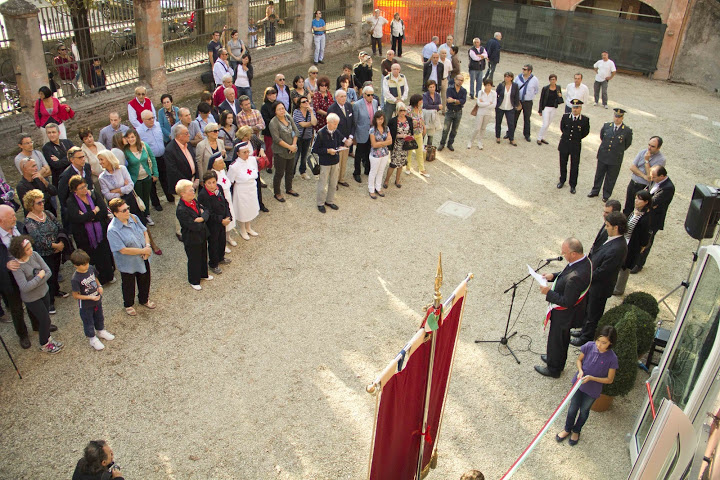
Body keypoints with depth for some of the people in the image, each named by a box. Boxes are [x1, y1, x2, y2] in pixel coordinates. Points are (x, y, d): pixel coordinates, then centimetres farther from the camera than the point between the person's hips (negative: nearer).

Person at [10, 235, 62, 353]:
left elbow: (48, 272, -11)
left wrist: (35, 284, -21)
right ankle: (44, 345, 28)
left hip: (44, 291, 5)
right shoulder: (16, 266, -26)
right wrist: (39, 276, -22)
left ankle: (47, 338, 42)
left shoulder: (34, 255, -10)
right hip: (32, 298, -5)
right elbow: (25, 288, -30)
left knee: (44, 318, 19)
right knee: (45, 320, 5)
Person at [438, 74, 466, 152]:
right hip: (450, 112, -2)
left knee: (454, 130, 10)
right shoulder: (450, 89, -7)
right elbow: (449, 100, -21)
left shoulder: (464, 91, -1)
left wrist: (454, 100, -23)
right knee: (445, 129, -2)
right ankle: (442, 144, 13)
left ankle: (450, 144, 25)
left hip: (458, 113, 2)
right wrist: (459, 102, -20)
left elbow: (463, 101, -16)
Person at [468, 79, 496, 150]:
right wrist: (489, 103, -15)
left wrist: (483, 103, -13)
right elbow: (479, 103, -18)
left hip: (488, 113, 2)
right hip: (480, 112, -1)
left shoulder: (494, 93, -7)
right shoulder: (480, 92, -9)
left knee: (483, 128, 12)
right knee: (477, 129, -4)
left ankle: (480, 143, 26)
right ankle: (470, 141, 15)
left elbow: (494, 105, -12)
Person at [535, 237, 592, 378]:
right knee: (563, 338, 30)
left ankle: (554, 369, 38)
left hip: (564, 314, -9)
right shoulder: (584, 260, -11)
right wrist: (553, 276, -4)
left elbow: (567, 302, -31)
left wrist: (548, 293, -23)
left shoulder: (576, 277, -41)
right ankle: (557, 358, 54)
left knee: (555, 340, 16)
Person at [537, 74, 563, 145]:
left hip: (554, 108, 4)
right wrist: (540, 110, -4)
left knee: (548, 124, 12)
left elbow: (560, 100, 7)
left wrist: (560, 96, -17)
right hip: (546, 108, -4)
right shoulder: (545, 88, -12)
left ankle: (542, 138, 26)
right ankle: (539, 139, 7)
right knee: (545, 124, -9)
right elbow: (541, 99, -5)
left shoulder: (558, 88, -1)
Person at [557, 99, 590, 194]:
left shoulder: (585, 120, -9)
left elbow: (585, 132, 4)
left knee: (574, 166, 5)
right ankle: (562, 181, 36)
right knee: (563, 164, 16)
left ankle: (572, 185, 18)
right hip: (564, 144, 2)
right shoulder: (565, 117, -4)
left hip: (576, 146, -2)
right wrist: (567, 135, 7)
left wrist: (577, 138, 2)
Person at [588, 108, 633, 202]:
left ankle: (606, 195, 28)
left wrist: (618, 151, 8)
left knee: (610, 178, 11)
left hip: (615, 159, -2)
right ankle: (595, 191, 36)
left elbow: (627, 144, 3)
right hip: (602, 156, 3)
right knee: (599, 175, 17)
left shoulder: (627, 131, -12)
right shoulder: (606, 126, -4)